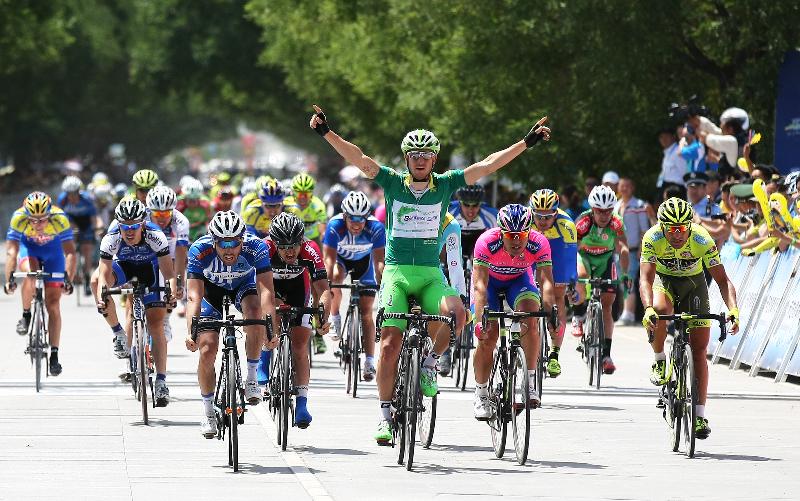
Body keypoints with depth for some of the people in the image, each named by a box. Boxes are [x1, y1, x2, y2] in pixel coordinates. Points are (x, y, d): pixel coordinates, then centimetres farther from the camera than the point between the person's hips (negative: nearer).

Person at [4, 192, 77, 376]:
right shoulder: (19, 218, -33)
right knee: (30, 274, -34)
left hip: (52, 249, 0)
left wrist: (68, 279, -47)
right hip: (28, 245, 0)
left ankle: (54, 355, -1)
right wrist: (9, 279, -46)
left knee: (53, 303, -6)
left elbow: (70, 253, -36)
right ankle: (26, 316, -8)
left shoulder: (60, 219, -35)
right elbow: (11, 251, -35)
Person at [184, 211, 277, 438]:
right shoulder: (200, 250, -34)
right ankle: (208, 410, 8)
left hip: (244, 285, 0)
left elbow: (266, 291, -40)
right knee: (207, 350, -12)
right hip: (211, 288, 0)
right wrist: (190, 332, -51)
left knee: (255, 313, -33)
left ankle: (252, 377, -16)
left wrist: (271, 328, -53)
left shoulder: (255, 247, -34)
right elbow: (194, 296, -37)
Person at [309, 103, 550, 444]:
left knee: (456, 313, -29)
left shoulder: (445, 185, 3)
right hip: (396, 272, -1)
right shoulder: (393, 183, 2)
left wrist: (527, 142, -4)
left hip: (430, 274, 1)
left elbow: (488, 166, 0)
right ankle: (385, 416, -1)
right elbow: (360, 160, -9)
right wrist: (327, 133, -21)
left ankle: (430, 364, -4)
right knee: (390, 343, -10)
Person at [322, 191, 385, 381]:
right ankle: (335, 319, -10)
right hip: (341, 257, 0)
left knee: (366, 311, -7)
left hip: (364, 260, 0)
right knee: (336, 276, -35)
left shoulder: (375, 228, -32)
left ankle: (369, 362, -5)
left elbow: (379, 261, -31)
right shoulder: (335, 226, -33)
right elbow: (329, 258, -34)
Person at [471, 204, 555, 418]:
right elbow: (480, 285, -40)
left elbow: (546, 281, -36)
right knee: (488, 336, -14)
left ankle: (530, 381, -16)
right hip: (489, 280, -1)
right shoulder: (486, 242, -35)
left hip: (520, 279, 1)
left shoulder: (539, 244, -31)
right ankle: (481, 394, 5)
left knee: (530, 319, -27)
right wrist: (480, 319, -53)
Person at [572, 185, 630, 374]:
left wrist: (625, 275, -47)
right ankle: (578, 315, -9)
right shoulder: (583, 222, -30)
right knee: (582, 276, -36)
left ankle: (606, 354, -2)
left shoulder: (616, 223, -25)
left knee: (607, 305, -5)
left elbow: (623, 249, -33)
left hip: (605, 259, 2)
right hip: (584, 255, -2)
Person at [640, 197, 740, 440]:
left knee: (699, 350, -6)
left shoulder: (702, 240, -29)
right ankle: (659, 360, -9)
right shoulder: (652, 238, -30)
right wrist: (648, 309, -54)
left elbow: (722, 279, -28)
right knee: (660, 311, -36)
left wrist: (733, 309, -45)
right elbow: (645, 279, -36)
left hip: (693, 283, 0)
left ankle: (700, 415, -3)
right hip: (664, 280, 0)